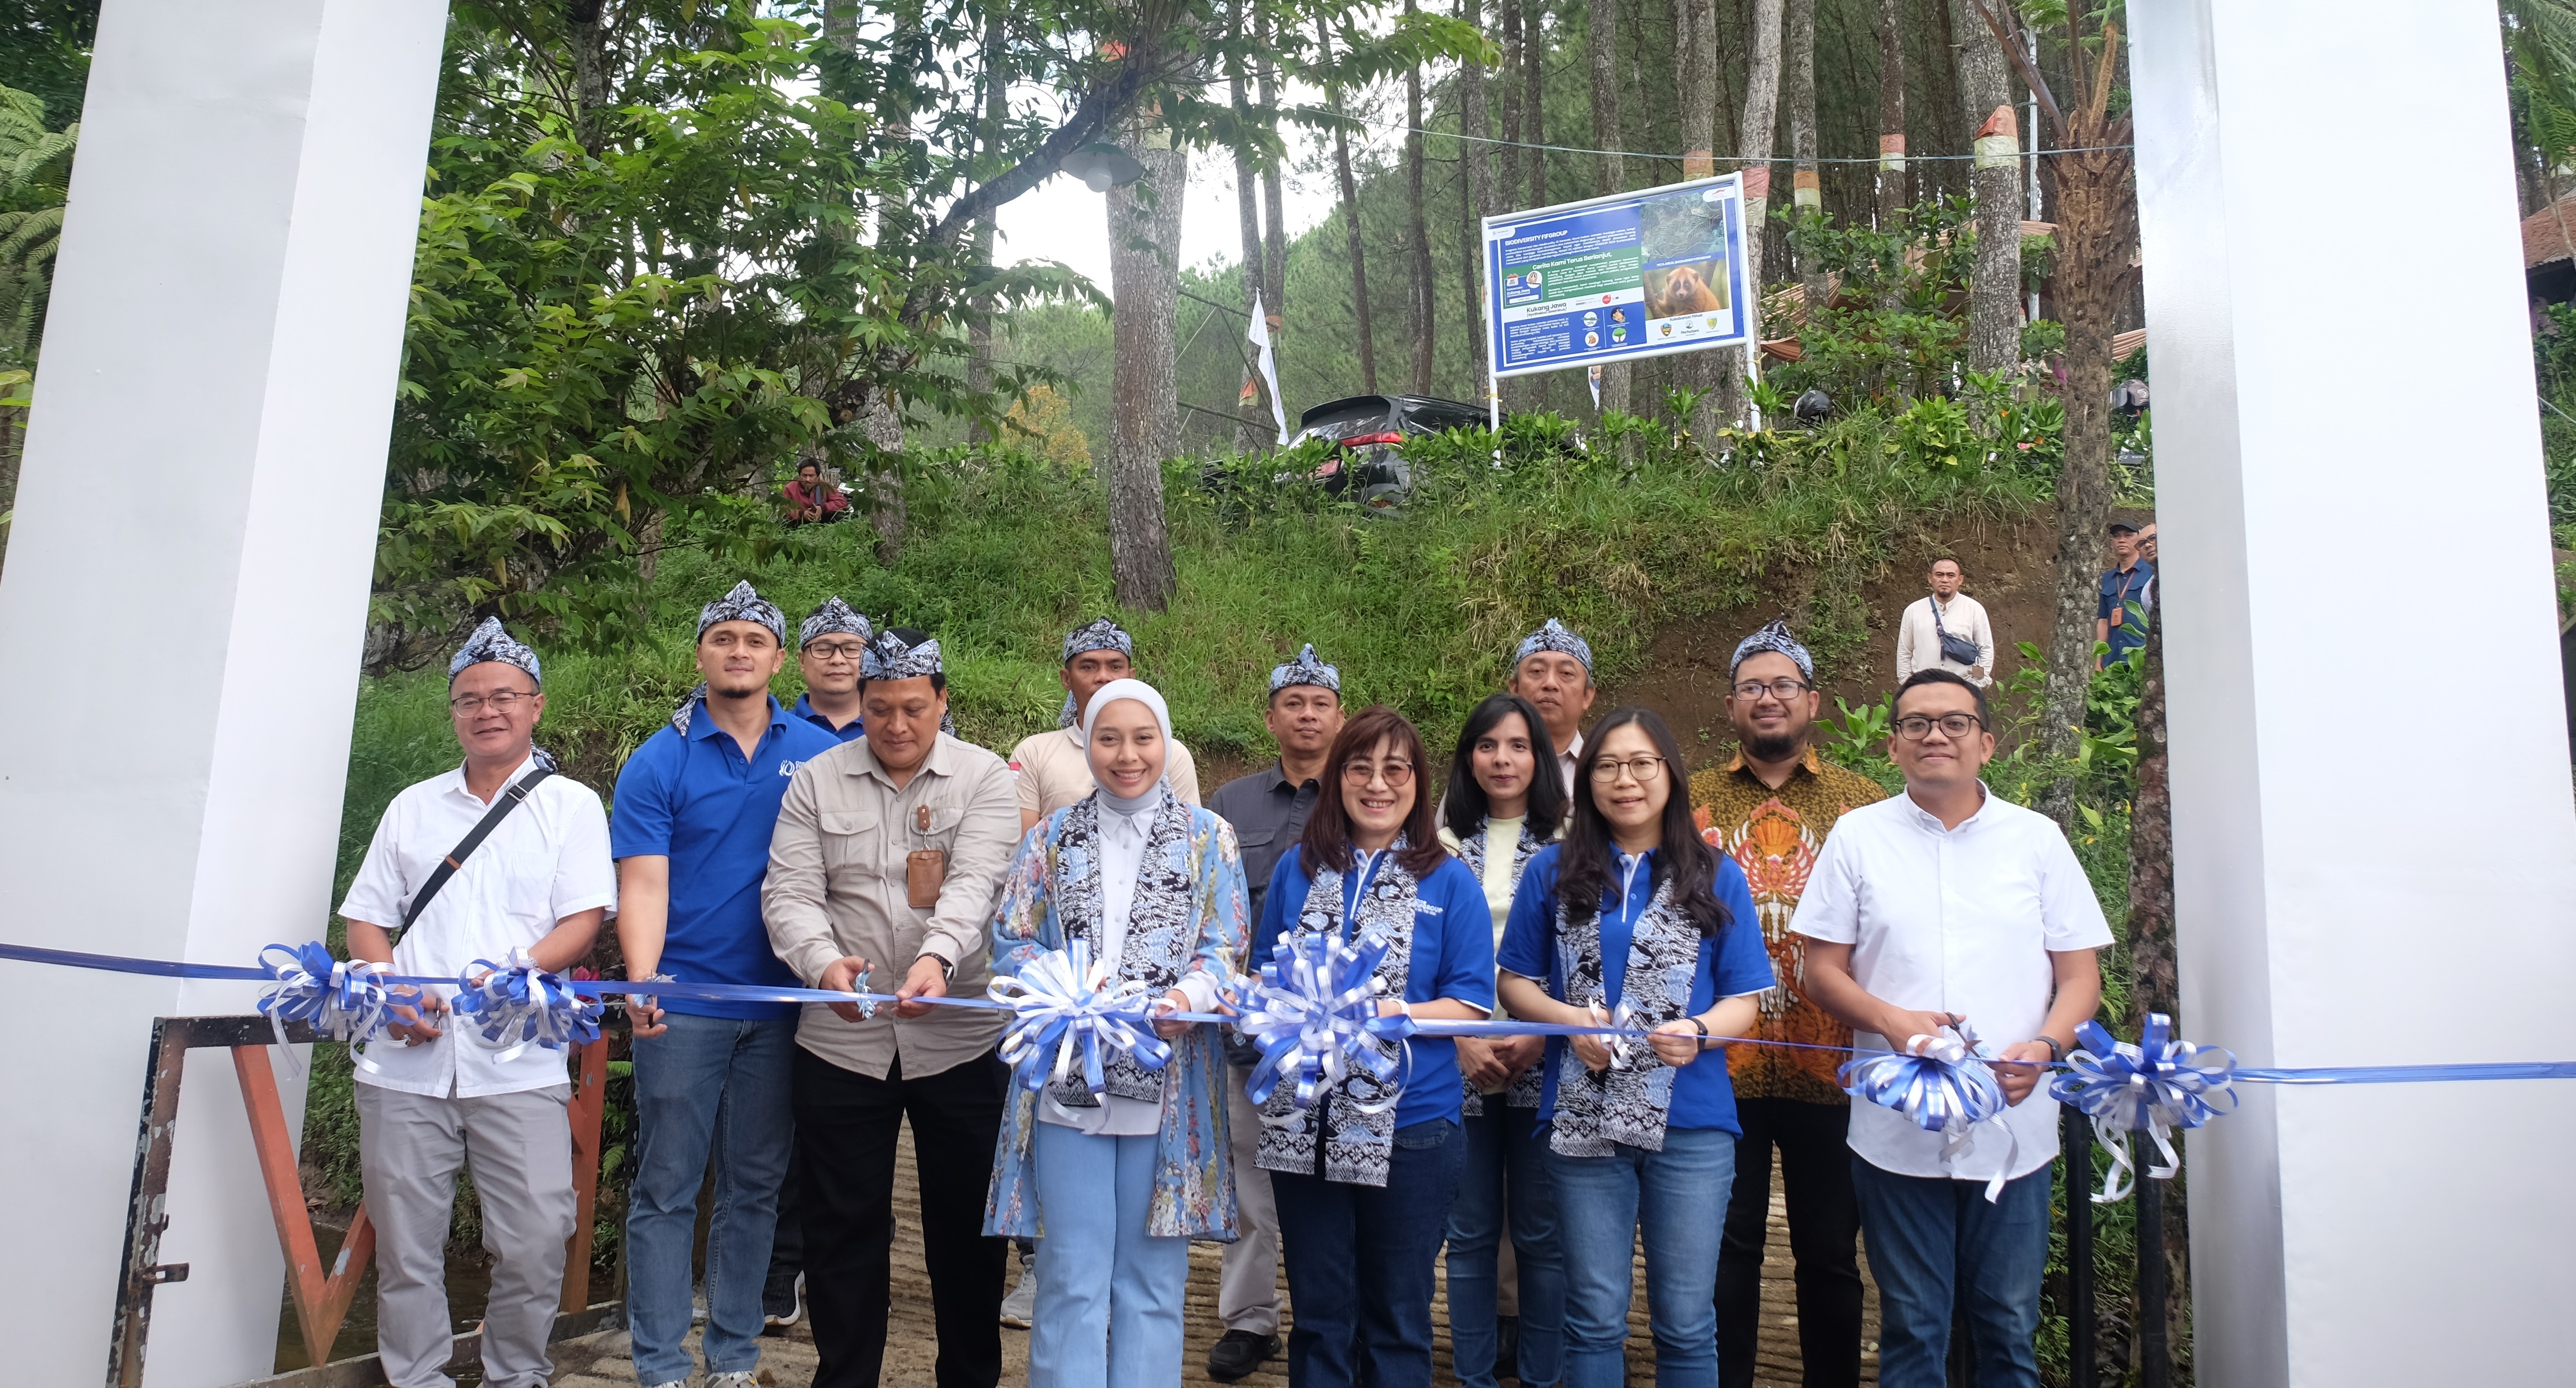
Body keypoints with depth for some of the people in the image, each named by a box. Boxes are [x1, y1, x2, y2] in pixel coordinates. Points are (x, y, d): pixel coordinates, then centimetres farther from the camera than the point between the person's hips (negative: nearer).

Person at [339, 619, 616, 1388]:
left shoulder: (571, 804, 7)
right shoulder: (413, 807, 17)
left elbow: (583, 920, -2)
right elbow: (366, 918, 16)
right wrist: (393, 994, -3)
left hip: (519, 1064, -3)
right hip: (406, 1060, 3)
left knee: (537, 1238, -5)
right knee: (405, 1244, 6)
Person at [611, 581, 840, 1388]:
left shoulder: (819, 754, 5)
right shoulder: (658, 762, -2)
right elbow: (644, 883, -9)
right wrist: (642, 981, -24)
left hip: (781, 1004, 3)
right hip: (684, 1006, -2)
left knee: (755, 1186, 11)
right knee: (667, 1188, 3)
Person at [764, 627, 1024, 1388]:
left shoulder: (984, 778, 0)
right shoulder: (817, 781, 5)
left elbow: (974, 884, -14)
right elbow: (790, 892, -3)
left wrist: (938, 958, -33)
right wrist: (824, 962, -23)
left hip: (961, 1036, -1)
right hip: (841, 1038, 1)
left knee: (966, 1224, 10)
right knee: (842, 1225, 10)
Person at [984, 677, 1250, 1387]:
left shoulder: (1208, 838, 6)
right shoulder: (1052, 837, 10)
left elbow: (1225, 947, 1)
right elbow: (1011, 937, 5)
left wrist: (1186, 997, -19)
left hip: (1167, 1083, -1)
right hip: (1067, 1079, 1)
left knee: (1151, 1274, 6)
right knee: (1072, 1274, 3)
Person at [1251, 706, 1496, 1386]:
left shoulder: (1451, 883, -1)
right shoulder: (1297, 868, 6)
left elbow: (1472, 1005, -6)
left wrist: (1390, 1013, -21)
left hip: (1409, 1129, -2)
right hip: (1303, 1124, 2)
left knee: (1397, 1317, 12)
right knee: (1318, 1313, 14)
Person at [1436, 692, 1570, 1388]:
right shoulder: (1442, 844, 6)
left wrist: (1538, 1036, -11)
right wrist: (1463, 1039, -7)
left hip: (1544, 1064, -1)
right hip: (1460, 1064, 1)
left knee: (1541, 1232, 4)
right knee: (1470, 1232, 8)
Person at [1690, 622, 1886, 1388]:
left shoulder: (1862, 803, 6)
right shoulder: (1692, 801, 7)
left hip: (1828, 1066, 0)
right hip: (1719, 1065, 0)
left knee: (1830, 1252, 12)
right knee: (1726, 1250, 9)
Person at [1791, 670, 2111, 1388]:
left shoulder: (2038, 838, 7)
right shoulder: (1859, 836, 5)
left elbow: (2080, 976, 7)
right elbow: (1824, 970, 4)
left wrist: (2044, 1046, -13)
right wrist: (1890, 1020, -15)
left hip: (2014, 1128, 1)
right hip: (1898, 1132, -1)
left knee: (2008, 1328, 9)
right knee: (1912, 1329, 8)